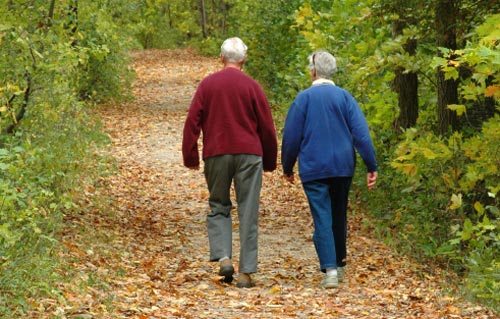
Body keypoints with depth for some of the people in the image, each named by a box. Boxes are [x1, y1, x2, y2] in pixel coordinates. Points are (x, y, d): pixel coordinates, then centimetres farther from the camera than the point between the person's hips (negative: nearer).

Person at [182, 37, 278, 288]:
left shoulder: (207, 84, 3)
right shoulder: (251, 86, 1)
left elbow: (192, 122, 0)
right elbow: (266, 126, 4)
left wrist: (190, 157, 6)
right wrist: (270, 161, 15)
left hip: (216, 154, 1)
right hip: (248, 154, -1)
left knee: (218, 208, 14)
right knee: (248, 212, 2)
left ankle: (223, 258, -5)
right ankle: (246, 272, 1)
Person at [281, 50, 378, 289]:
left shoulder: (304, 98, -5)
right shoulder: (344, 97, 0)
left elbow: (291, 136, -2)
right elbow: (361, 133, -6)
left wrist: (287, 167, 10)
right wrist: (371, 166, -3)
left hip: (313, 168, -3)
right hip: (342, 167, 3)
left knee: (322, 219, -5)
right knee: (339, 217, 18)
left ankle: (330, 271, -17)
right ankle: (339, 265, 29)